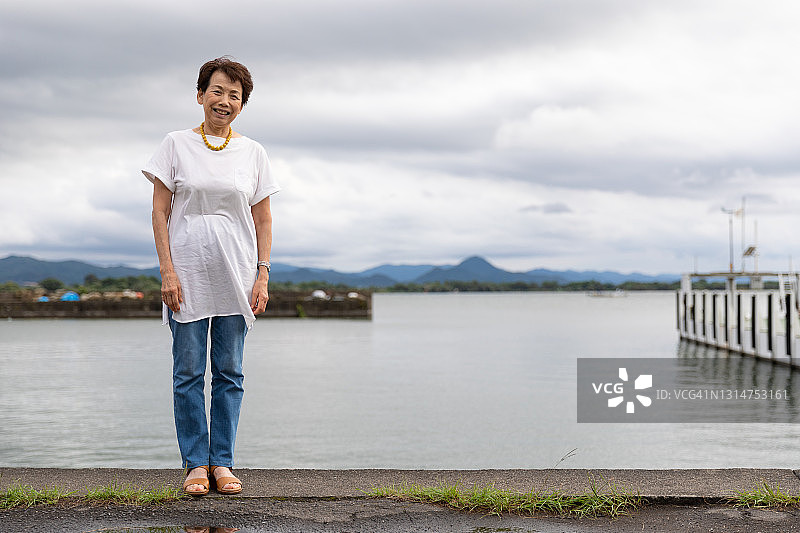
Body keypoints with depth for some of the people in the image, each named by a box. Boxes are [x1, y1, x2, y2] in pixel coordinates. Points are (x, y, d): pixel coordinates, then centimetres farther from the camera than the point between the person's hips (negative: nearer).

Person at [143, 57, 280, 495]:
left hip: (236, 275, 2)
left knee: (229, 372, 4)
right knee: (188, 371, 1)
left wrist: (263, 275, 1)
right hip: (188, 272, -1)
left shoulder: (253, 152, 8)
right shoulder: (176, 145, 3)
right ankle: (196, 463, 9)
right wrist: (167, 270, -8)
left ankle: (222, 462, 11)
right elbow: (160, 212, 0)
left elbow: (263, 220, 9)